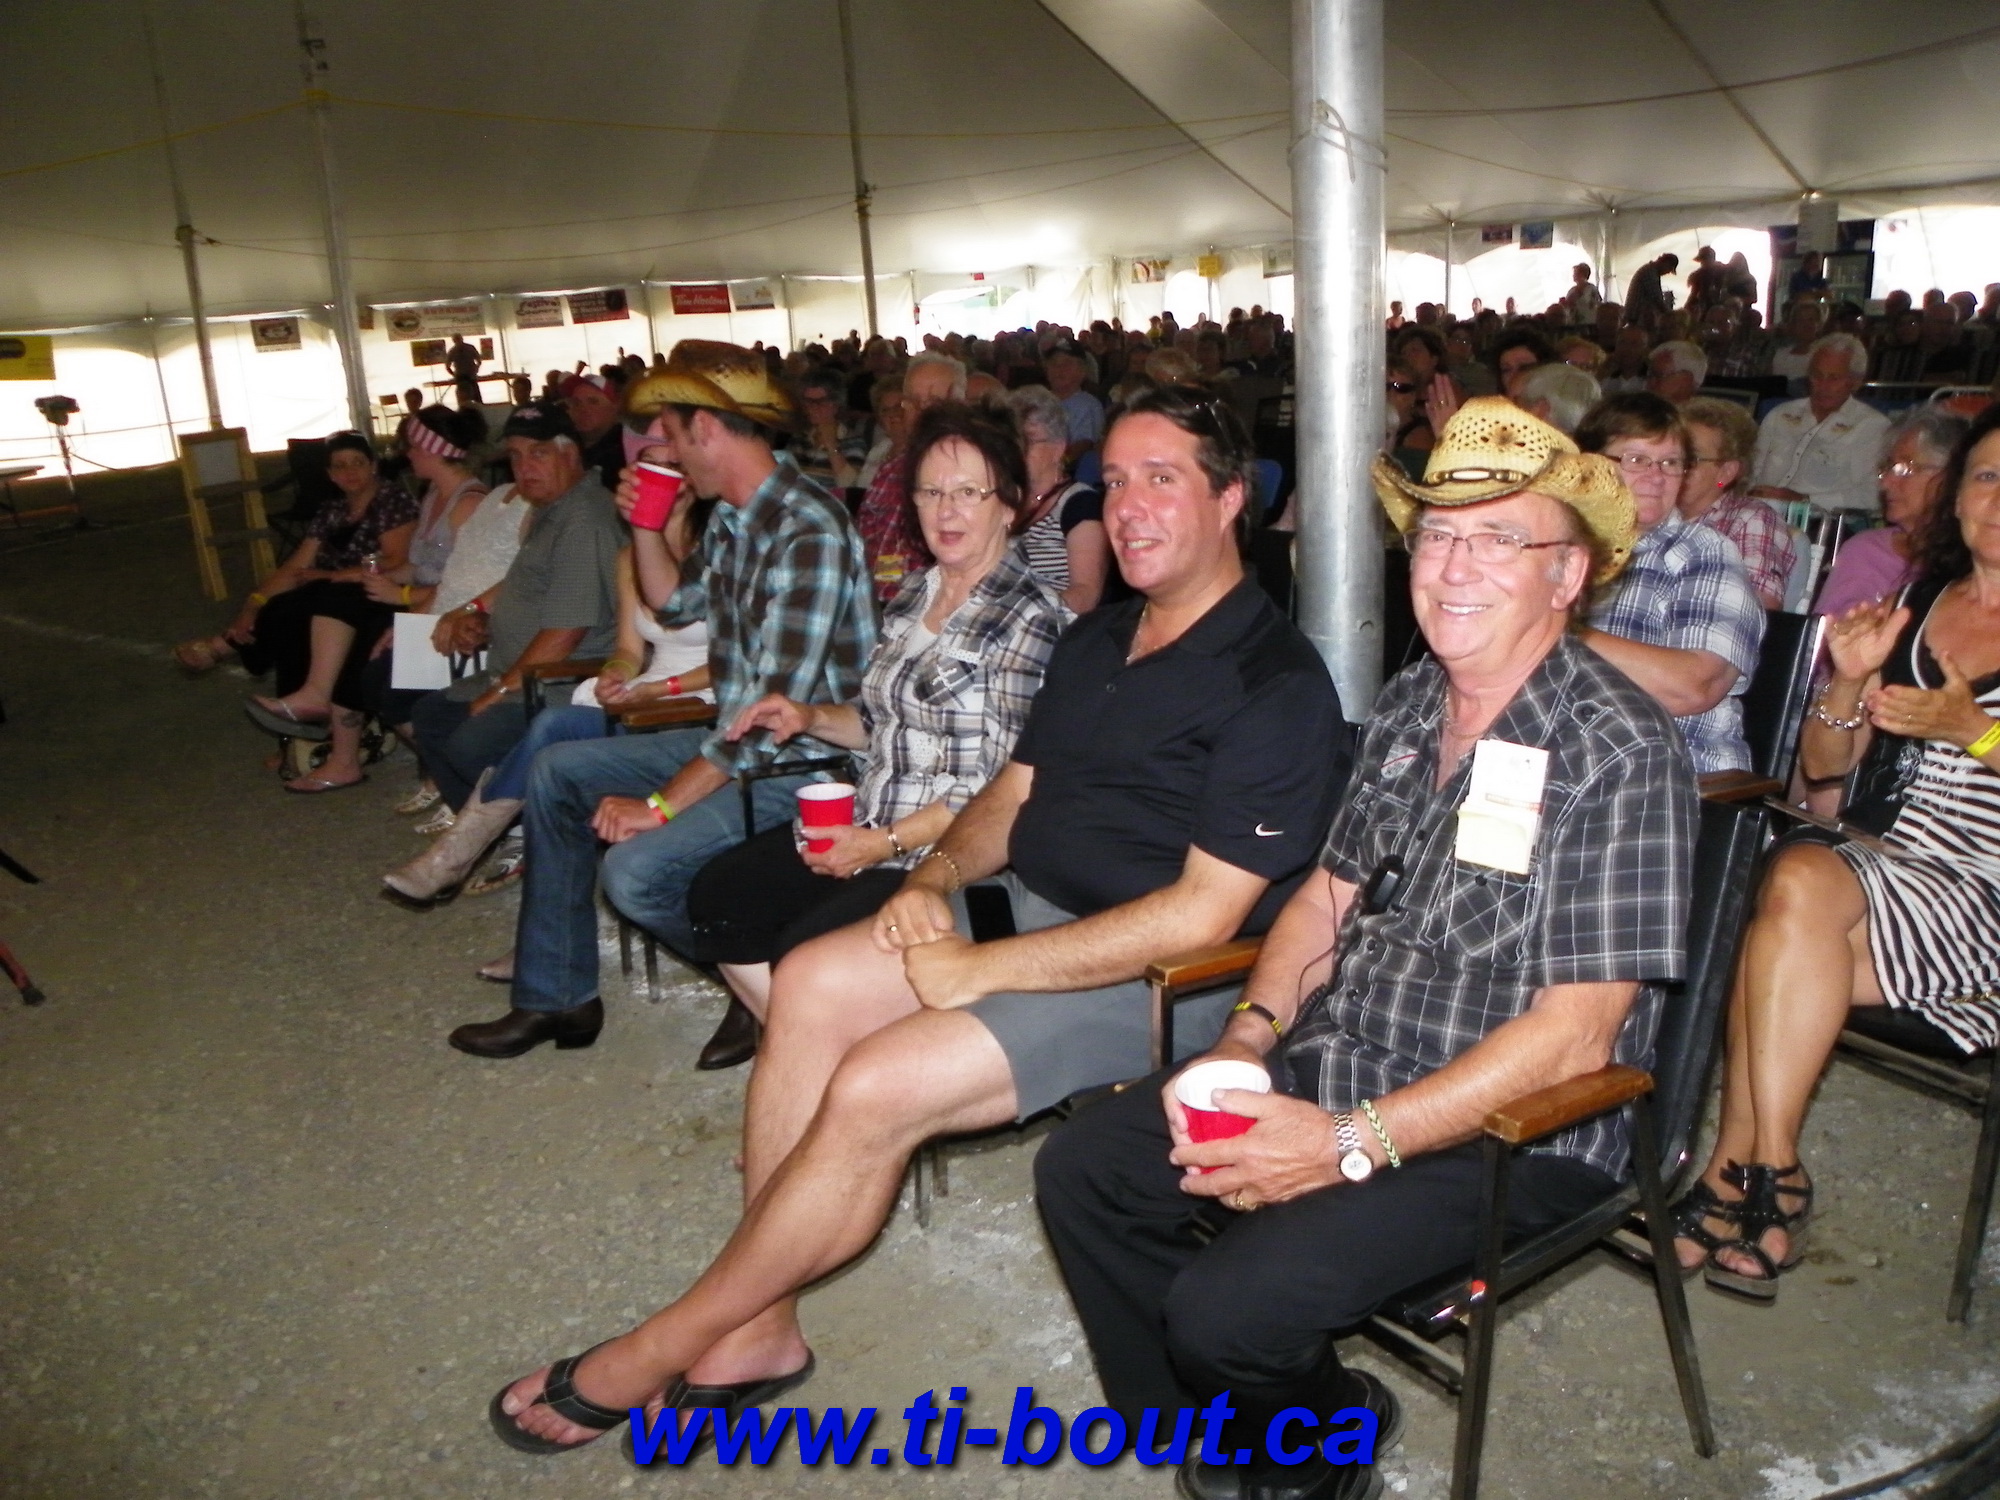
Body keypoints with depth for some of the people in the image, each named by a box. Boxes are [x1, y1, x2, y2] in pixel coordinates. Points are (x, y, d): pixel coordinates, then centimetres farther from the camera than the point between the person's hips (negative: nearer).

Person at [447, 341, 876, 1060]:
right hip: (733, 738, 10)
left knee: (635, 870, -25)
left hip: (801, 764, -10)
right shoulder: (732, 517, 6)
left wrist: (664, 802, -22)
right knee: (557, 772, 12)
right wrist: (645, 523, 7)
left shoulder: (808, 532, -24)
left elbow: (774, 708, -27)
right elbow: (676, 602, 25)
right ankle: (554, 996, 19)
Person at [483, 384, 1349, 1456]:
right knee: (812, 985, -12)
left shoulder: (1275, 683, -16)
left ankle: (663, 1350, -2)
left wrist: (983, 970, -21)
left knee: (874, 1087, -22)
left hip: (1155, 977, -8)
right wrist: (934, 878, -5)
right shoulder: (1095, 641, 13)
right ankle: (757, 1327, -4)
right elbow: (1014, 790, 17)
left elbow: (1203, 914, -22)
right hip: (1029, 917, 8)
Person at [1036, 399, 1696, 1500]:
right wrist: (1248, 1036, -5)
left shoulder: (1619, 756, -18)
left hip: (1508, 1134, -7)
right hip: (1331, 1069, 8)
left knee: (1226, 1308, -24)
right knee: (1081, 1171, 1)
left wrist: (1351, 1147, -25)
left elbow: (1572, 1036, -21)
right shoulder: (1407, 707, 6)